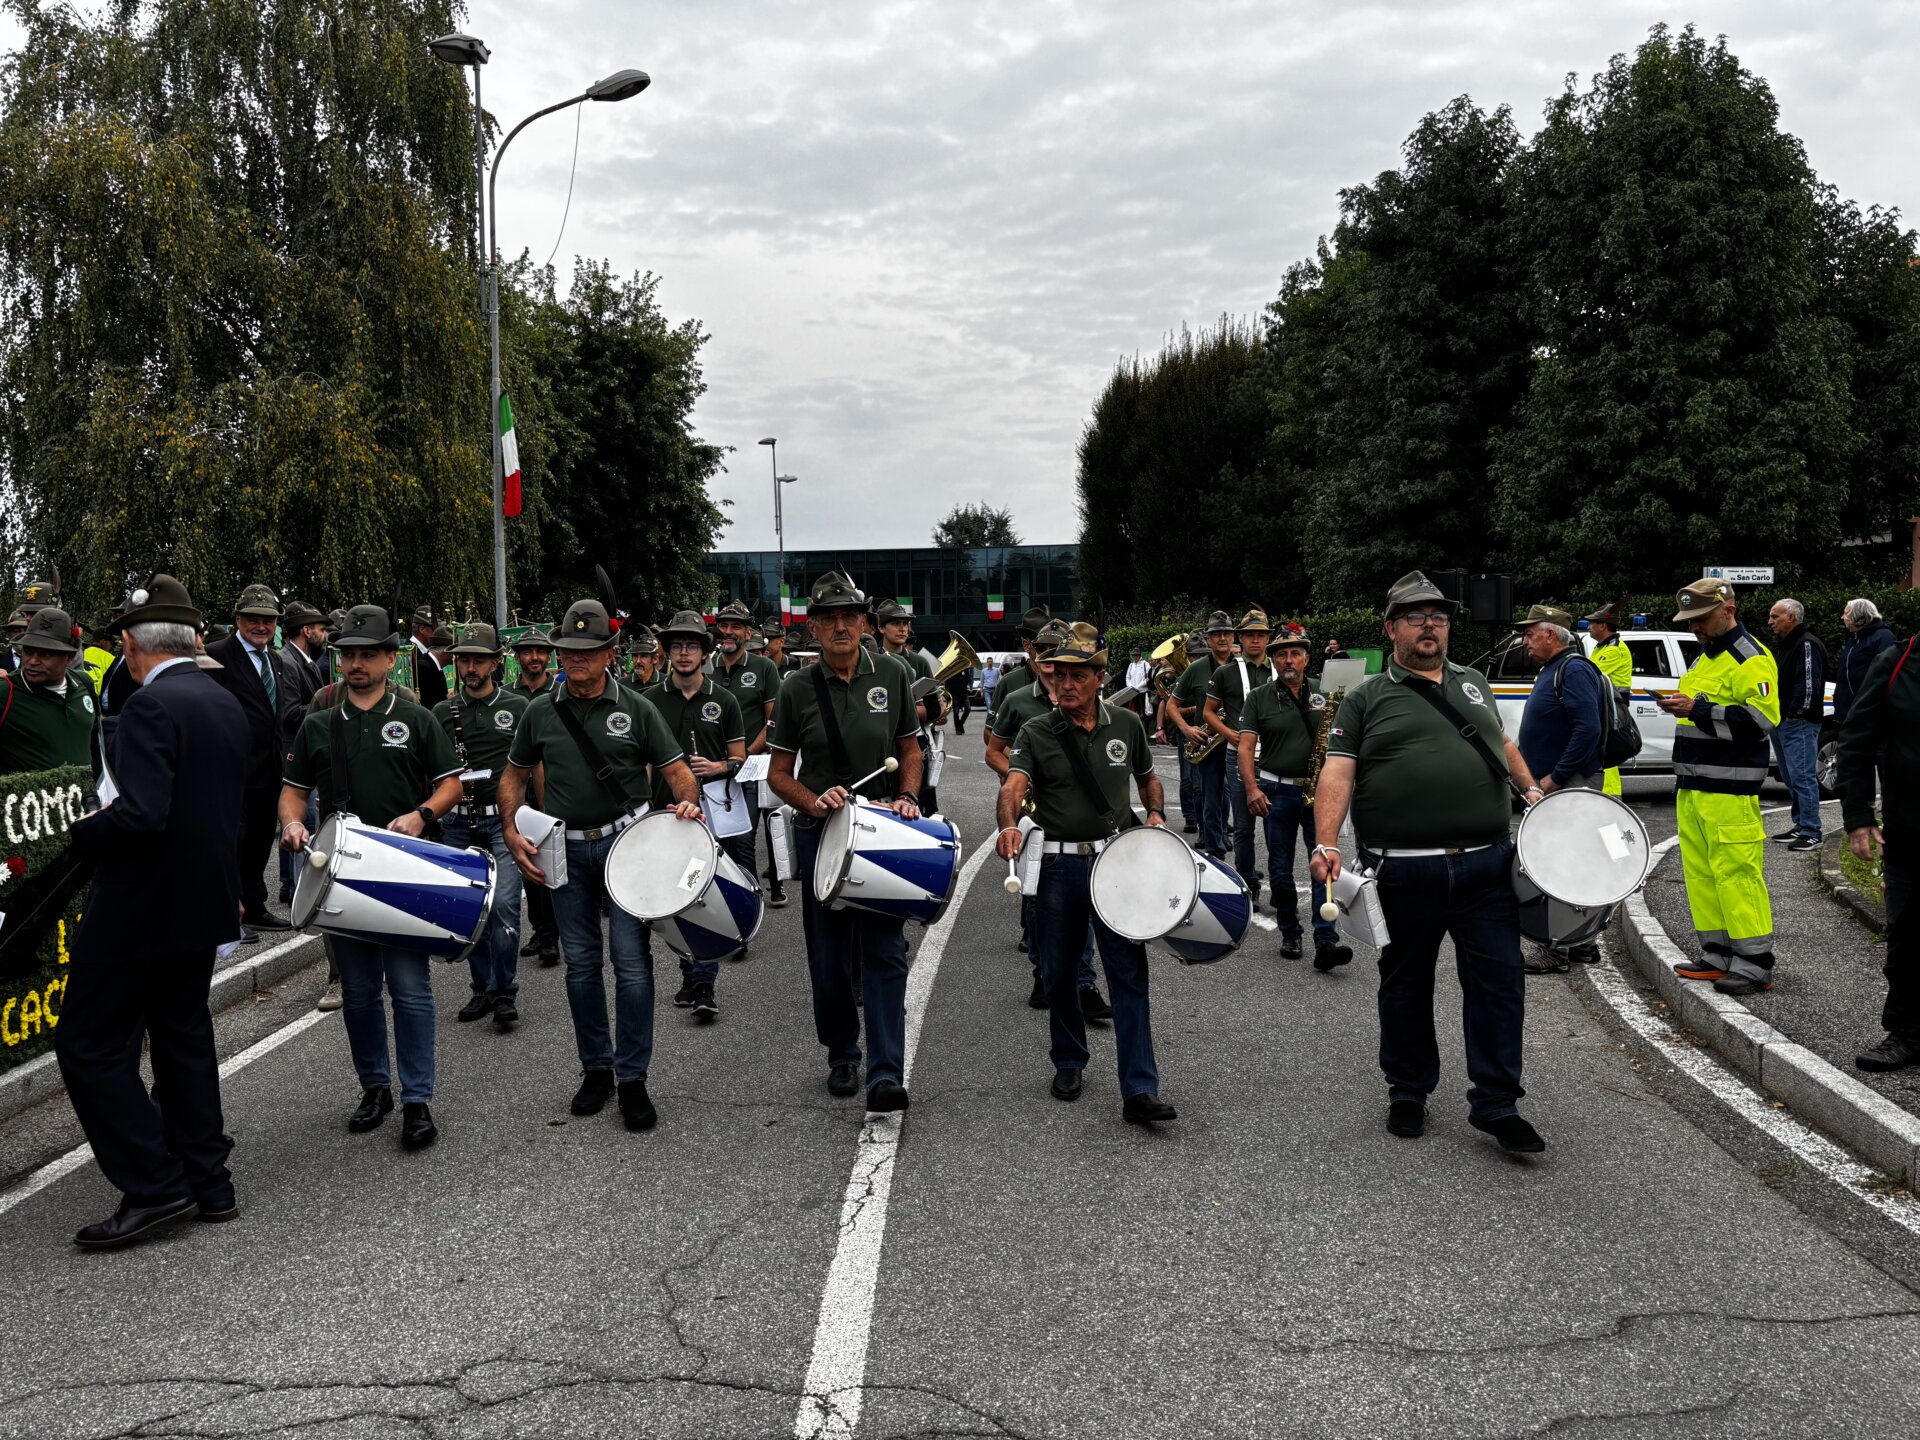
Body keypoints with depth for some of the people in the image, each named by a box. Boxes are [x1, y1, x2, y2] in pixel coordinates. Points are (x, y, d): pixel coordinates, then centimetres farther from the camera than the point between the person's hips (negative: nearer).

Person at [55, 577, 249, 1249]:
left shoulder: (152, 706, -19)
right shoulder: (225, 703, 9)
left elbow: (141, 815, -29)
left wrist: (81, 830, -11)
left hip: (142, 906, -9)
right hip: (203, 902, 9)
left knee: (90, 1043, 2)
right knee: (183, 1036, 17)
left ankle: (155, 1186, 2)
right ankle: (206, 1182, 24)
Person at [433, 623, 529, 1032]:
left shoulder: (518, 707, 3)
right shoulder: (442, 713, 10)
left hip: (505, 820, -3)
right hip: (459, 823, 3)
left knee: (503, 904, -13)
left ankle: (505, 994, -2)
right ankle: (482, 988, 21)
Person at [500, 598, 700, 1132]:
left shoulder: (636, 709, -1)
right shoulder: (541, 712, 6)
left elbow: (676, 771, 0)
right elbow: (514, 775, 16)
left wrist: (687, 803, -21)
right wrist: (512, 832, 3)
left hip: (625, 842, -3)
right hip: (566, 850, 3)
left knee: (631, 961, -6)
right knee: (581, 964, 9)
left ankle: (632, 1079, 3)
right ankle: (595, 1068, 24)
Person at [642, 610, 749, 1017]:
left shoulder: (723, 699, 6)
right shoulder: (649, 701, 7)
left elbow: (739, 758, 8)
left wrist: (718, 767, -13)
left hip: (715, 808, -2)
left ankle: (702, 983, -5)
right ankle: (692, 977, 19)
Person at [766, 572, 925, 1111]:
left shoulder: (891, 677, 1)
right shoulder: (797, 690, -1)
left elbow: (910, 749, 11)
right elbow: (780, 774, 4)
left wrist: (907, 796, -8)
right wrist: (814, 803, -15)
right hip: (819, 832, 0)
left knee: (884, 954, -6)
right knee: (829, 956, 9)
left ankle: (886, 1073, -7)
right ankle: (841, 1055, 28)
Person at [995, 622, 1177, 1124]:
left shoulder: (1126, 725, 6)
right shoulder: (1036, 733, -2)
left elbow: (1147, 778, 22)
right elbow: (1013, 785, -18)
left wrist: (1156, 814, 3)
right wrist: (1008, 825, -39)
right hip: (1059, 865, 0)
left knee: (1129, 973, -6)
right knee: (1059, 973, 11)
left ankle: (1139, 1090, -7)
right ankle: (1068, 1062, 34)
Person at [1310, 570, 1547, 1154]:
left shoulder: (1474, 684, 17)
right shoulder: (1366, 699, 3)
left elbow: (1501, 744, 32)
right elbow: (1337, 773, -8)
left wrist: (1531, 789, 17)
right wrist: (1326, 844, -21)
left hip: (1486, 865, 3)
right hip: (1404, 874, -3)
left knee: (1499, 980, 0)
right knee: (1406, 984, 10)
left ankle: (1496, 1105, 10)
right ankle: (1408, 1094, 26)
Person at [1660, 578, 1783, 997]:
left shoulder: (1749, 659, -9)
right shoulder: (1705, 658, 21)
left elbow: (1762, 718, -21)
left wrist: (1699, 709, -22)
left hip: (1729, 791, -10)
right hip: (1694, 788, 10)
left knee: (1736, 872, -10)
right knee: (1701, 872, 10)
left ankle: (1754, 965, -5)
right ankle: (1718, 956, 17)